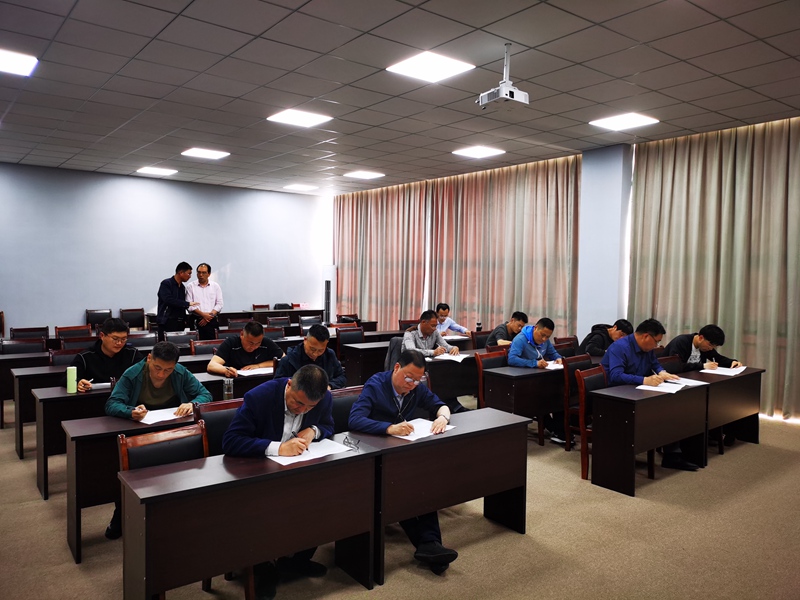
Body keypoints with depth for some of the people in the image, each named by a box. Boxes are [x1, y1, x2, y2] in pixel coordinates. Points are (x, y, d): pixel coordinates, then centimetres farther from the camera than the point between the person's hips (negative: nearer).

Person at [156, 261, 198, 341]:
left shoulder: (182, 287, 16)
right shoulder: (166, 284, -6)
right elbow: (168, 300, -21)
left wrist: (184, 320, 12)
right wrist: (187, 304, -22)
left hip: (179, 323, 7)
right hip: (167, 322, -7)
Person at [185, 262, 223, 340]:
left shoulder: (215, 286, 11)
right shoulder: (191, 286, 7)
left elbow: (219, 304, 6)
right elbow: (189, 305, -1)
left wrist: (210, 315, -8)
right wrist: (203, 314, -11)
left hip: (212, 321, 1)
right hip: (196, 321, -1)